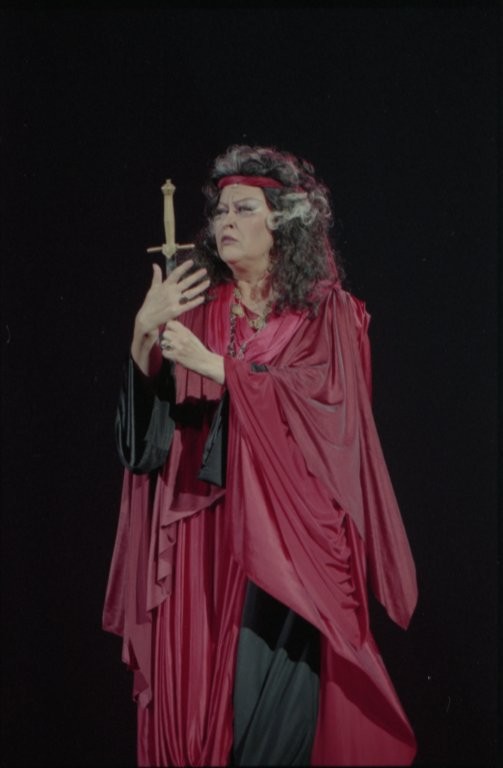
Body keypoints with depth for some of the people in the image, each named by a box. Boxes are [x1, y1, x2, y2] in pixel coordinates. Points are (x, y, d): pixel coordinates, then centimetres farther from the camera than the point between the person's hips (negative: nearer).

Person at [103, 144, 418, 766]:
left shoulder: (327, 312, 2)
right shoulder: (199, 306, 9)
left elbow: (320, 400, -12)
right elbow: (151, 402, 3)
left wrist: (214, 365, -16)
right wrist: (144, 333, -15)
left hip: (288, 525, -2)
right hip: (202, 522, 3)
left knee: (276, 676, -7)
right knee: (196, 671, 1)